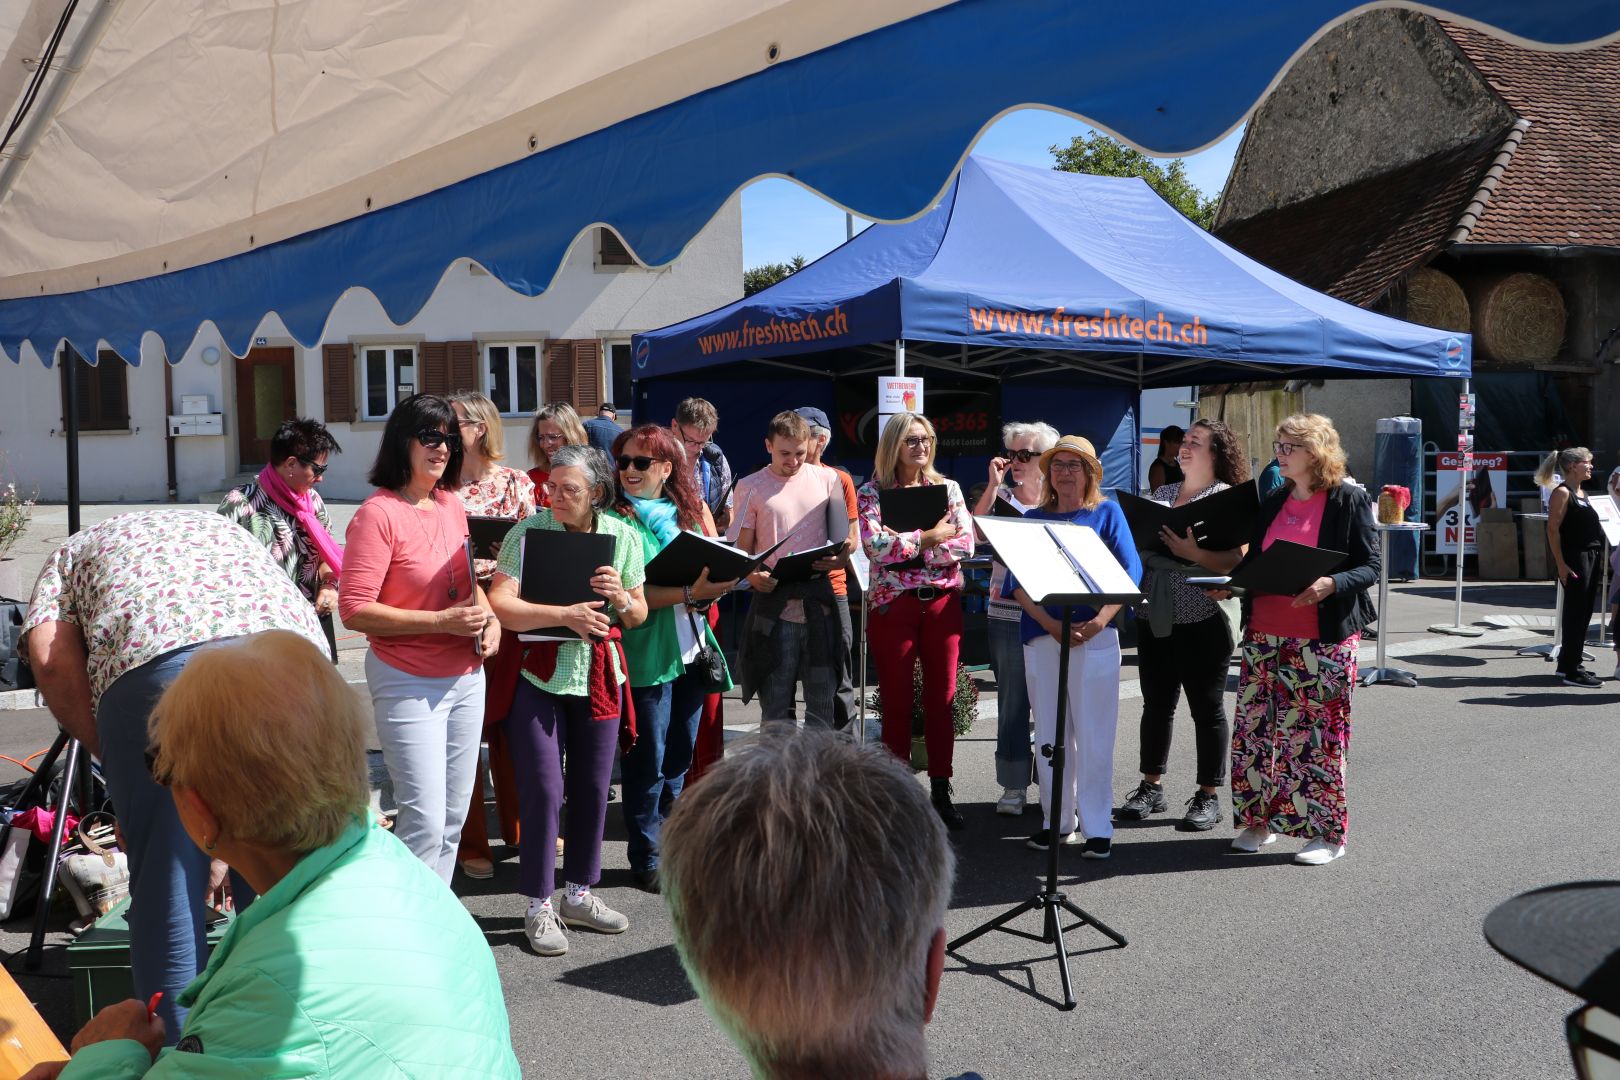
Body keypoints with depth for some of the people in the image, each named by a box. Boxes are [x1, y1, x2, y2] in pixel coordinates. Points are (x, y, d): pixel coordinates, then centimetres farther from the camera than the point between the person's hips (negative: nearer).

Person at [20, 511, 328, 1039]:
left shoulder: (75, 550, 34)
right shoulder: (226, 527, 42)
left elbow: (50, 653, 11)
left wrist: (109, 757, 19)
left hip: (157, 657, -3)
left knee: (166, 895, 9)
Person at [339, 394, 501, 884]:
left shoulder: (451, 504, 8)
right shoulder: (378, 514, -14)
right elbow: (355, 610, -18)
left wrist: (489, 616, 2)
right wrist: (442, 622, -21)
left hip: (465, 677, 7)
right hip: (408, 683, -7)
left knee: (454, 816, 15)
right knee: (425, 821, -8)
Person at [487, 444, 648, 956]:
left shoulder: (623, 536, 2)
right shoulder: (528, 531, -9)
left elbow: (640, 616, 9)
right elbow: (499, 603, -19)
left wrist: (620, 597, -13)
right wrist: (565, 615, -27)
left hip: (599, 674, 4)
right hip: (538, 674, -3)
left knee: (593, 786, 10)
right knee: (543, 788, -3)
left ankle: (579, 893, 28)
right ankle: (539, 907, 12)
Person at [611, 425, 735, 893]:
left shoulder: (692, 509, 8)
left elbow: (719, 569, 11)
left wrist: (713, 590, -11)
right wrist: (688, 594, -24)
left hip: (693, 647, 6)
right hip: (645, 654, -6)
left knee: (679, 757, 16)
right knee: (648, 760, 2)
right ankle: (646, 858, 16)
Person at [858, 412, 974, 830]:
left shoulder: (948, 488, 8)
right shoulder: (871, 493, 0)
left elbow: (966, 544, -4)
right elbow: (875, 547, -15)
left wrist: (905, 545, -13)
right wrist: (929, 536, -12)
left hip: (943, 603, 3)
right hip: (893, 604, -2)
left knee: (942, 698, 6)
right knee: (897, 700, 4)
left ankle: (941, 791, 15)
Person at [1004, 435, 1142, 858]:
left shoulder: (1107, 512, 7)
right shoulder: (1034, 519, 12)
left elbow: (1130, 571, -2)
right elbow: (1017, 581, 3)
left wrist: (1099, 621, -16)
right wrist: (1050, 623, -13)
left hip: (1095, 636, -2)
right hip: (1042, 636, 3)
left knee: (1093, 732, -3)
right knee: (1049, 731, 6)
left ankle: (1097, 827, 4)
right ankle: (1057, 821, 16)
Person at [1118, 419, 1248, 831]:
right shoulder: (1161, 494, 14)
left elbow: (1239, 560, -14)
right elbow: (1139, 544, 18)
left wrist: (1195, 553, -25)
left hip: (1203, 619, -6)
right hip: (1155, 616, 6)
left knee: (1207, 706, 4)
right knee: (1156, 702, 12)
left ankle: (1208, 798, 13)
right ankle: (1151, 788, 23)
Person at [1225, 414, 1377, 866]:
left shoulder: (1349, 500, -4)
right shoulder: (1272, 503, 14)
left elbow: (1369, 567, -7)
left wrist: (1329, 585, -25)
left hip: (1324, 639, -6)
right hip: (1265, 634, 6)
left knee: (1318, 733, 0)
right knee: (1253, 727, 8)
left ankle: (1327, 832, 13)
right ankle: (1258, 820, 22)